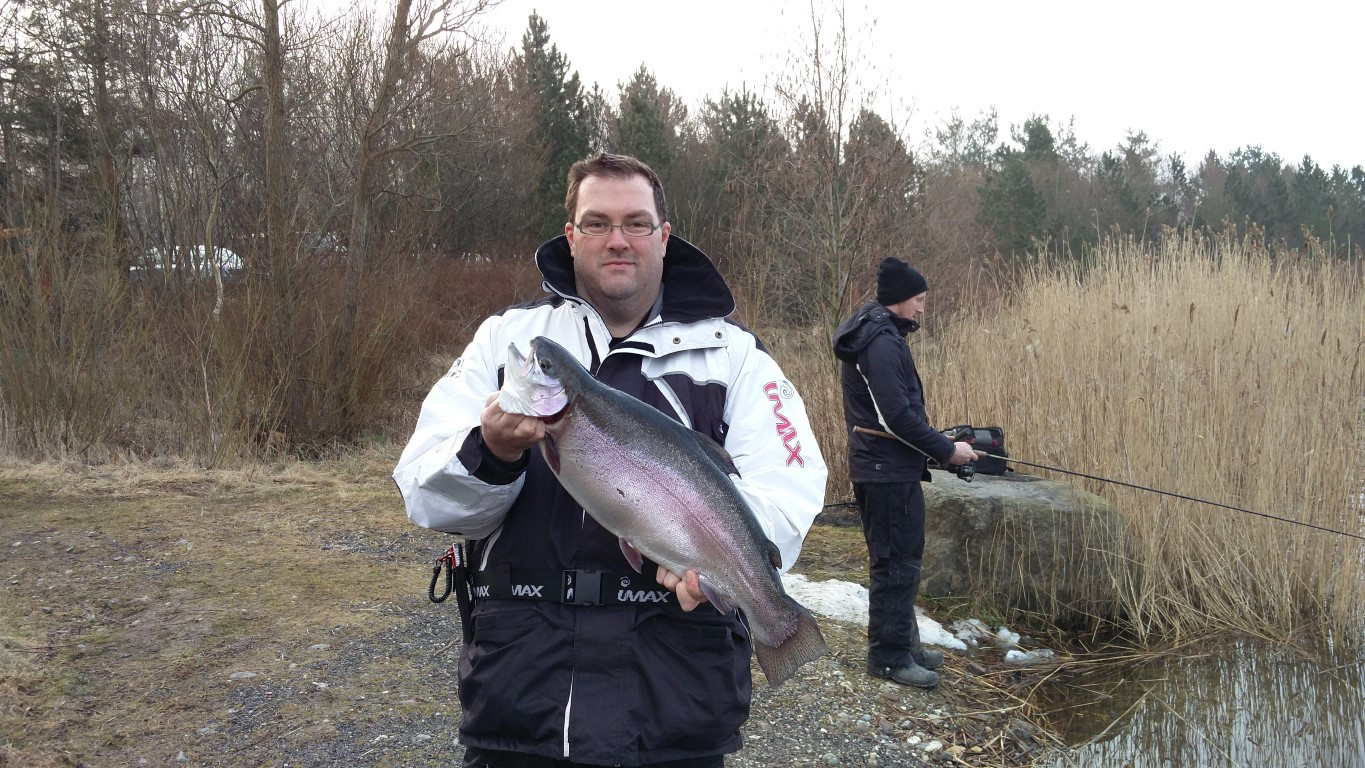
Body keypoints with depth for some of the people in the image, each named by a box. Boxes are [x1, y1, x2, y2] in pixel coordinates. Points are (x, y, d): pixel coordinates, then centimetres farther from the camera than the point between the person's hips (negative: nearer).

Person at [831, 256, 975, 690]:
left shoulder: (879, 334, 15)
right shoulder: (881, 342, -18)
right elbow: (897, 415, -23)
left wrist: (935, 446, 15)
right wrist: (946, 450, -15)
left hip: (882, 468, 11)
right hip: (889, 471, -11)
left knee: (901, 559, 18)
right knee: (897, 563, -3)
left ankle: (903, 642, 30)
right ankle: (889, 656, 5)